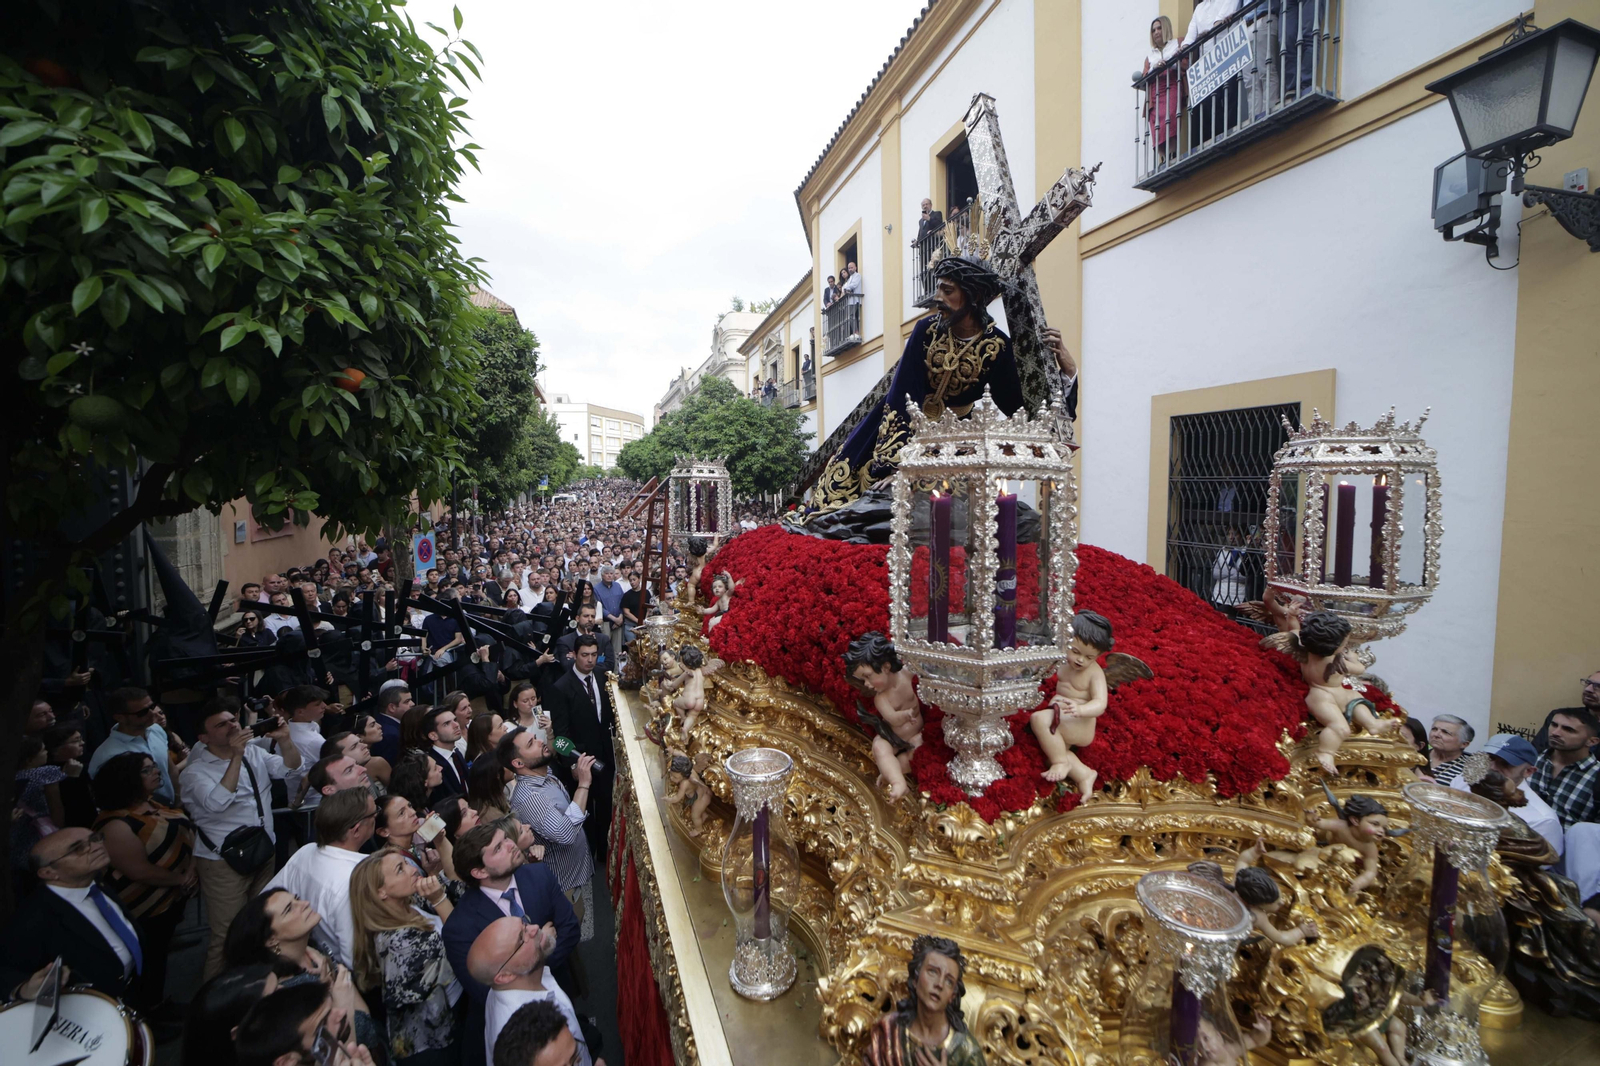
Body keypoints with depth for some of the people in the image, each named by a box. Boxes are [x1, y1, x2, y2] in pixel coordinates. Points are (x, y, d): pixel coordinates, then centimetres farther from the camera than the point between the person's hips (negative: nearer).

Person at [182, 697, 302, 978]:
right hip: (223, 861, -5)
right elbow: (218, 802, -26)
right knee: (228, 935, 2)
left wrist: (284, 740, -21)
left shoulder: (254, 753, 5)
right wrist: (236, 757, -30)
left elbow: (290, 768, -4)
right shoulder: (196, 771, -10)